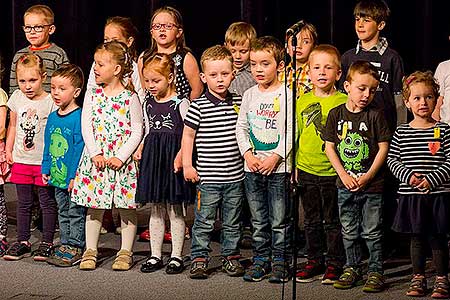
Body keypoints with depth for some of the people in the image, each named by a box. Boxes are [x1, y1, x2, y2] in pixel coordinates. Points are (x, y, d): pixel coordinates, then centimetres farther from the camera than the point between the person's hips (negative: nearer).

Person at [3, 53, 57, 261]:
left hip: (44, 161, -4)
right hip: (21, 160, 4)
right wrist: (8, 150, 12)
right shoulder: (17, 98, 3)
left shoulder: (50, 102, -10)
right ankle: (23, 242, 18)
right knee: (23, 203, 11)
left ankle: (47, 243, 12)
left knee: (47, 202, 4)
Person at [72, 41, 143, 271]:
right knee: (94, 206, 7)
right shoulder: (92, 95, 4)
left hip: (122, 159, -3)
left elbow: (137, 131, -6)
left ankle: (125, 252, 14)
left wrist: (121, 157, -13)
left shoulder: (130, 97, -6)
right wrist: (95, 154, -10)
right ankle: (90, 250, 16)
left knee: (126, 207, 4)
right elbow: (86, 126, 1)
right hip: (95, 158, 3)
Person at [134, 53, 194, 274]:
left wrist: (181, 155, -23)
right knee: (155, 211, 10)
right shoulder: (148, 104, 11)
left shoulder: (180, 104, -8)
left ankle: (176, 256, 9)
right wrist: (140, 148, 5)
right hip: (152, 159, 6)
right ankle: (155, 256, 17)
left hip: (172, 159, -5)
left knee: (175, 210, 2)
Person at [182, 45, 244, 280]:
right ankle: (199, 259, 10)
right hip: (208, 177, -4)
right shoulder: (198, 107, -8)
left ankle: (231, 257, 23)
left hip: (235, 175, 4)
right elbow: (188, 136, -2)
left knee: (232, 222, 12)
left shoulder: (239, 103, 5)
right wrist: (187, 165, -4)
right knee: (204, 222, 1)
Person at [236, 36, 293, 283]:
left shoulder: (286, 95, -6)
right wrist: (248, 154, -4)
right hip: (252, 167, 4)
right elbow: (241, 127, 10)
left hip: (278, 167, -4)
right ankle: (261, 260, 19)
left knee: (279, 219, 1)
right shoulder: (250, 95, 9)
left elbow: (291, 131, -10)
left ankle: (280, 261, 10)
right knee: (258, 220, 11)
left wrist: (275, 157, -16)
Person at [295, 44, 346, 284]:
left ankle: (334, 264, 14)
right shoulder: (302, 101, 6)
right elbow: (295, 136, 11)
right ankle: (314, 262, 23)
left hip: (333, 172, -4)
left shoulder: (344, 102, -5)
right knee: (312, 221, 13)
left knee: (333, 222, 4)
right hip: (306, 171, 4)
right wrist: (293, 167, 7)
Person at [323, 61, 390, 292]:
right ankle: (352, 269, 24)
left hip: (372, 186, -2)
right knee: (349, 232, 12)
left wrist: (367, 177, -11)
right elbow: (329, 147, 2)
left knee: (372, 232, 3)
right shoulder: (336, 114, 0)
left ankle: (375, 271, 12)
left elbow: (383, 149, -5)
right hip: (345, 185, 2)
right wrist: (344, 175, -8)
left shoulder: (375, 116, -5)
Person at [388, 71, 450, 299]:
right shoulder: (401, 133, 4)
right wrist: (408, 175, -11)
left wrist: (431, 179, -15)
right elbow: (392, 160, 5)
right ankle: (418, 278, 21)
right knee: (417, 238, 11)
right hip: (411, 195, 2)